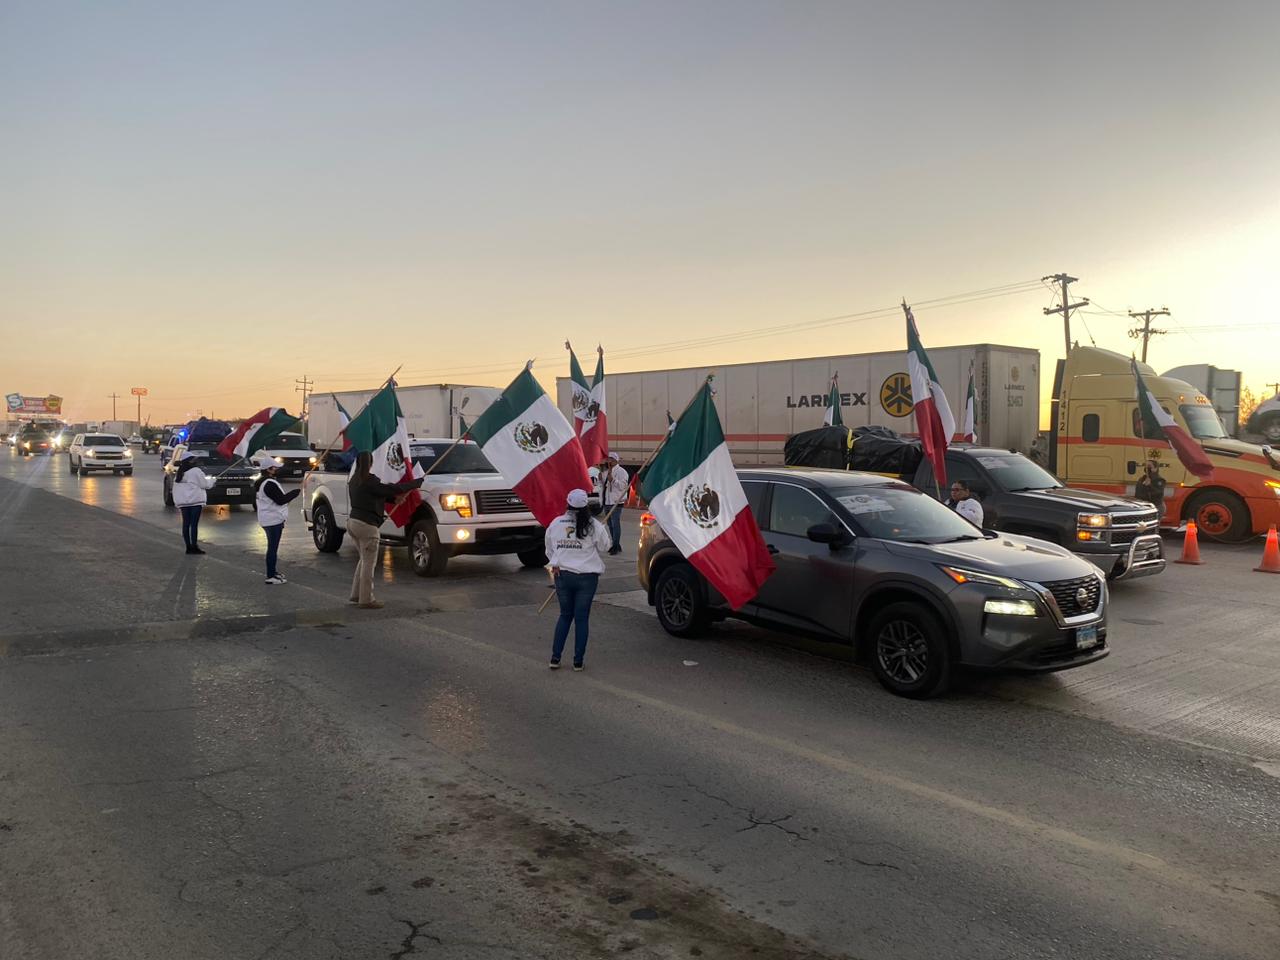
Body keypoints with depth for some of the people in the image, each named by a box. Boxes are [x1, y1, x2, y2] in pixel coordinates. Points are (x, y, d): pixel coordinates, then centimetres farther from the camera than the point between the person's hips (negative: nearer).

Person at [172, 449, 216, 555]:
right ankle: (194, 546, -7)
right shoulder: (196, 471, -10)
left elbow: (175, 489, 13)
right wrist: (212, 480, 10)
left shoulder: (178, 473, 13)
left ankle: (188, 546, 9)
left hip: (182, 502, 7)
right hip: (195, 501, -7)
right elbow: (205, 484, -8)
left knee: (186, 524, 7)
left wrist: (176, 502, 15)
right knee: (194, 524, -6)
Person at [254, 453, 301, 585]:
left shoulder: (259, 482, 12)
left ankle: (272, 572, 31)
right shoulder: (269, 483, -20)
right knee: (273, 547, -7)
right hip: (273, 519, -11)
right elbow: (281, 499, -22)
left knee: (272, 546, 20)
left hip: (266, 519, 11)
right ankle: (270, 576, -5)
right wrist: (297, 491, -14)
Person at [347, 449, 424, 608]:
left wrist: (394, 498, 11)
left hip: (352, 522, 9)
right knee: (369, 563, -1)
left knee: (364, 560, 20)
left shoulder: (354, 480, 11)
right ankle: (366, 600, 3)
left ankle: (356, 595, 23)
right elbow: (391, 489, -16)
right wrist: (417, 482, -8)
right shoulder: (370, 480, -16)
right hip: (366, 525, -9)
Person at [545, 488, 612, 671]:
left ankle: (555, 657, 13)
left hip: (562, 575, 3)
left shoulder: (555, 524, 0)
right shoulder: (593, 525, -10)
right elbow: (604, 547, 2)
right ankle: (578, 661, 9)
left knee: (565, 615, 17)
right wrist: (605, 530, 17)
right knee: (581, 618, 6)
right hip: (586, 577, -3)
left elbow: (549, 551, 8)